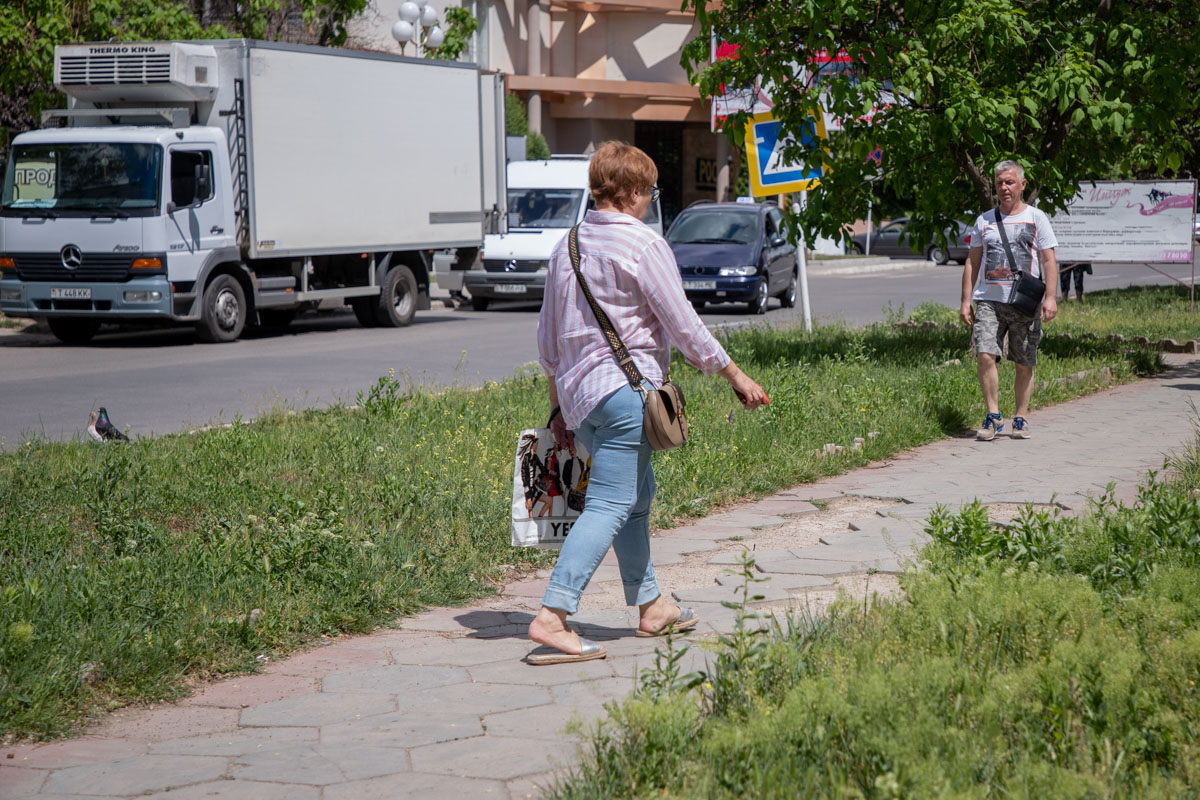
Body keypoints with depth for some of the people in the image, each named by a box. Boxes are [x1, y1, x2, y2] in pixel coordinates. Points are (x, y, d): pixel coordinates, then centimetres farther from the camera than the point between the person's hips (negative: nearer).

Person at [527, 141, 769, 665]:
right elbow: (683, 326, -8)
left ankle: (649, 607, 27)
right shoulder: (643, 245, -9)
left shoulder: (568, 246, 14)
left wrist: (559, 404, 27)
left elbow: (548, 337, 19)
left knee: (637, 495, 20)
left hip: (577, 390, 9)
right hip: (624, 390, -9)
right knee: (610, 505, -10)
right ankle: (552, 617, -18)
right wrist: (734, 374, 2)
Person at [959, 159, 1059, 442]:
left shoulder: (1036, 219, 6)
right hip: (989, 299, 1)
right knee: (985, 355, -15)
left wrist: (1050, 297, -10)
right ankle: (993, 416, -7)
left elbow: (1049, 261, 2)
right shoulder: (984, 220, 13)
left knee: (1024, 364, 3)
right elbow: (972, 262, 15)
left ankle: (1021, 419, 13)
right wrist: (966, 301, 7)